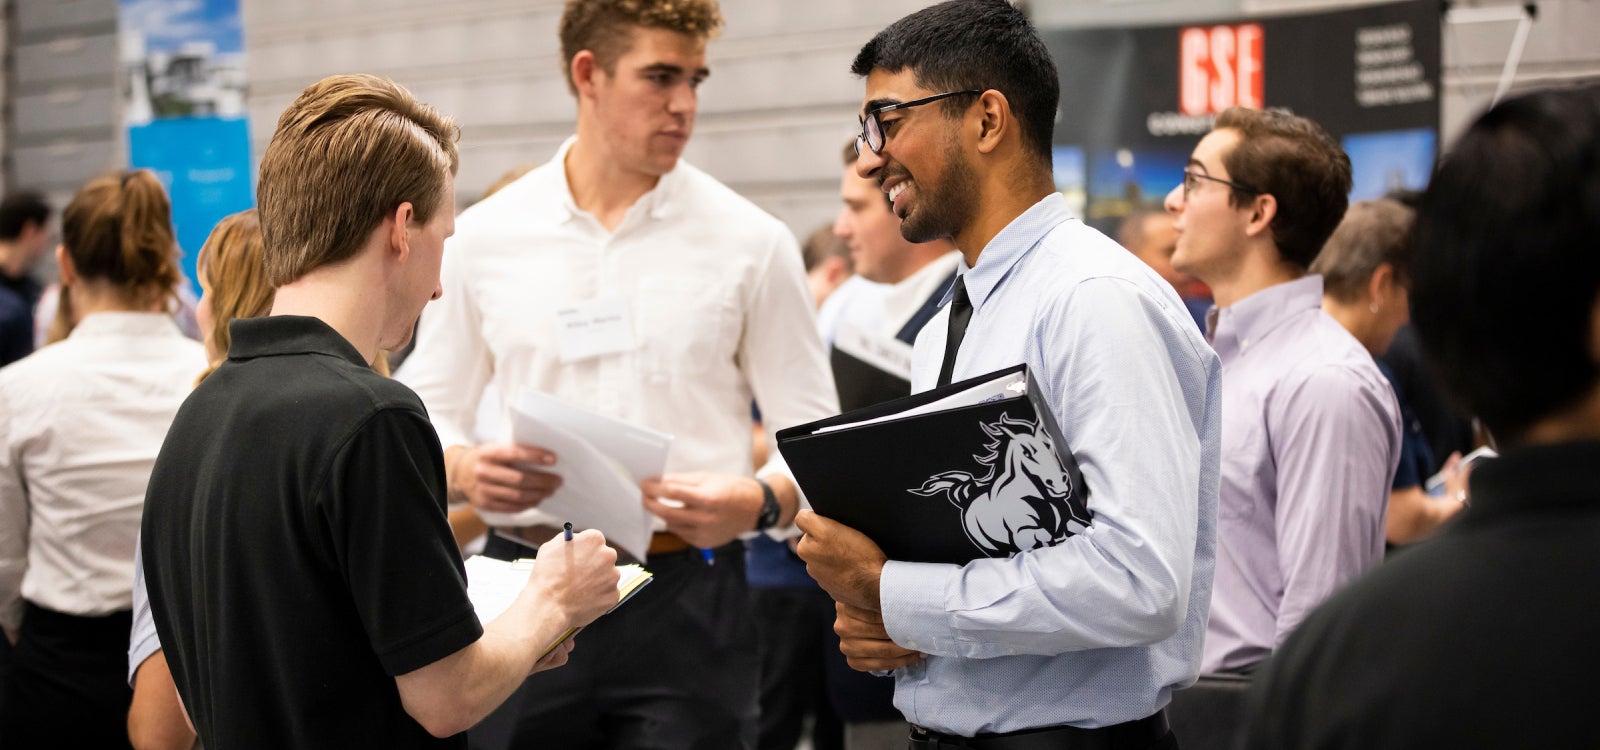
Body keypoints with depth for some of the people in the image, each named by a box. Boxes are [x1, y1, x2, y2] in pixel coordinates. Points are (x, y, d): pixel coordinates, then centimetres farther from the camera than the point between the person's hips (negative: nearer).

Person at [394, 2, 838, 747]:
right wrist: (466, 470, -9)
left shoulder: (751, 242, 2)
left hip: (686, 599, -1)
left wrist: (757, 503, -19)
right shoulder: (484, 236, 6)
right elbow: (427, 412, 13)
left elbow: (814, 440, 2)